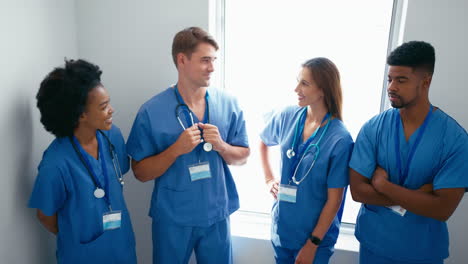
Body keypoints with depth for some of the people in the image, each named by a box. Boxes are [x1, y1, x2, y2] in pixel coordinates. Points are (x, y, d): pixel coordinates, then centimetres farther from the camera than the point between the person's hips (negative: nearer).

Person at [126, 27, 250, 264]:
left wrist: (221, 146, -17)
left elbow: (242, 156, 3)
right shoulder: (151, 111, -12)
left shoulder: (229, 104, -5)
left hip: (216, 216, 2)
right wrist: (176, 149, -23)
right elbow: (140, 172, -8)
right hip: (172, 219, -2)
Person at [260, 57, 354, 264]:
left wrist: (313, 243, -10)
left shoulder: (339, 139, -21)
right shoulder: (287, 117, -8)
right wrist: (269, 179, 4)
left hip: (316, 233, -4)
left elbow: (334, 199, -15)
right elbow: (263, 143, 12)